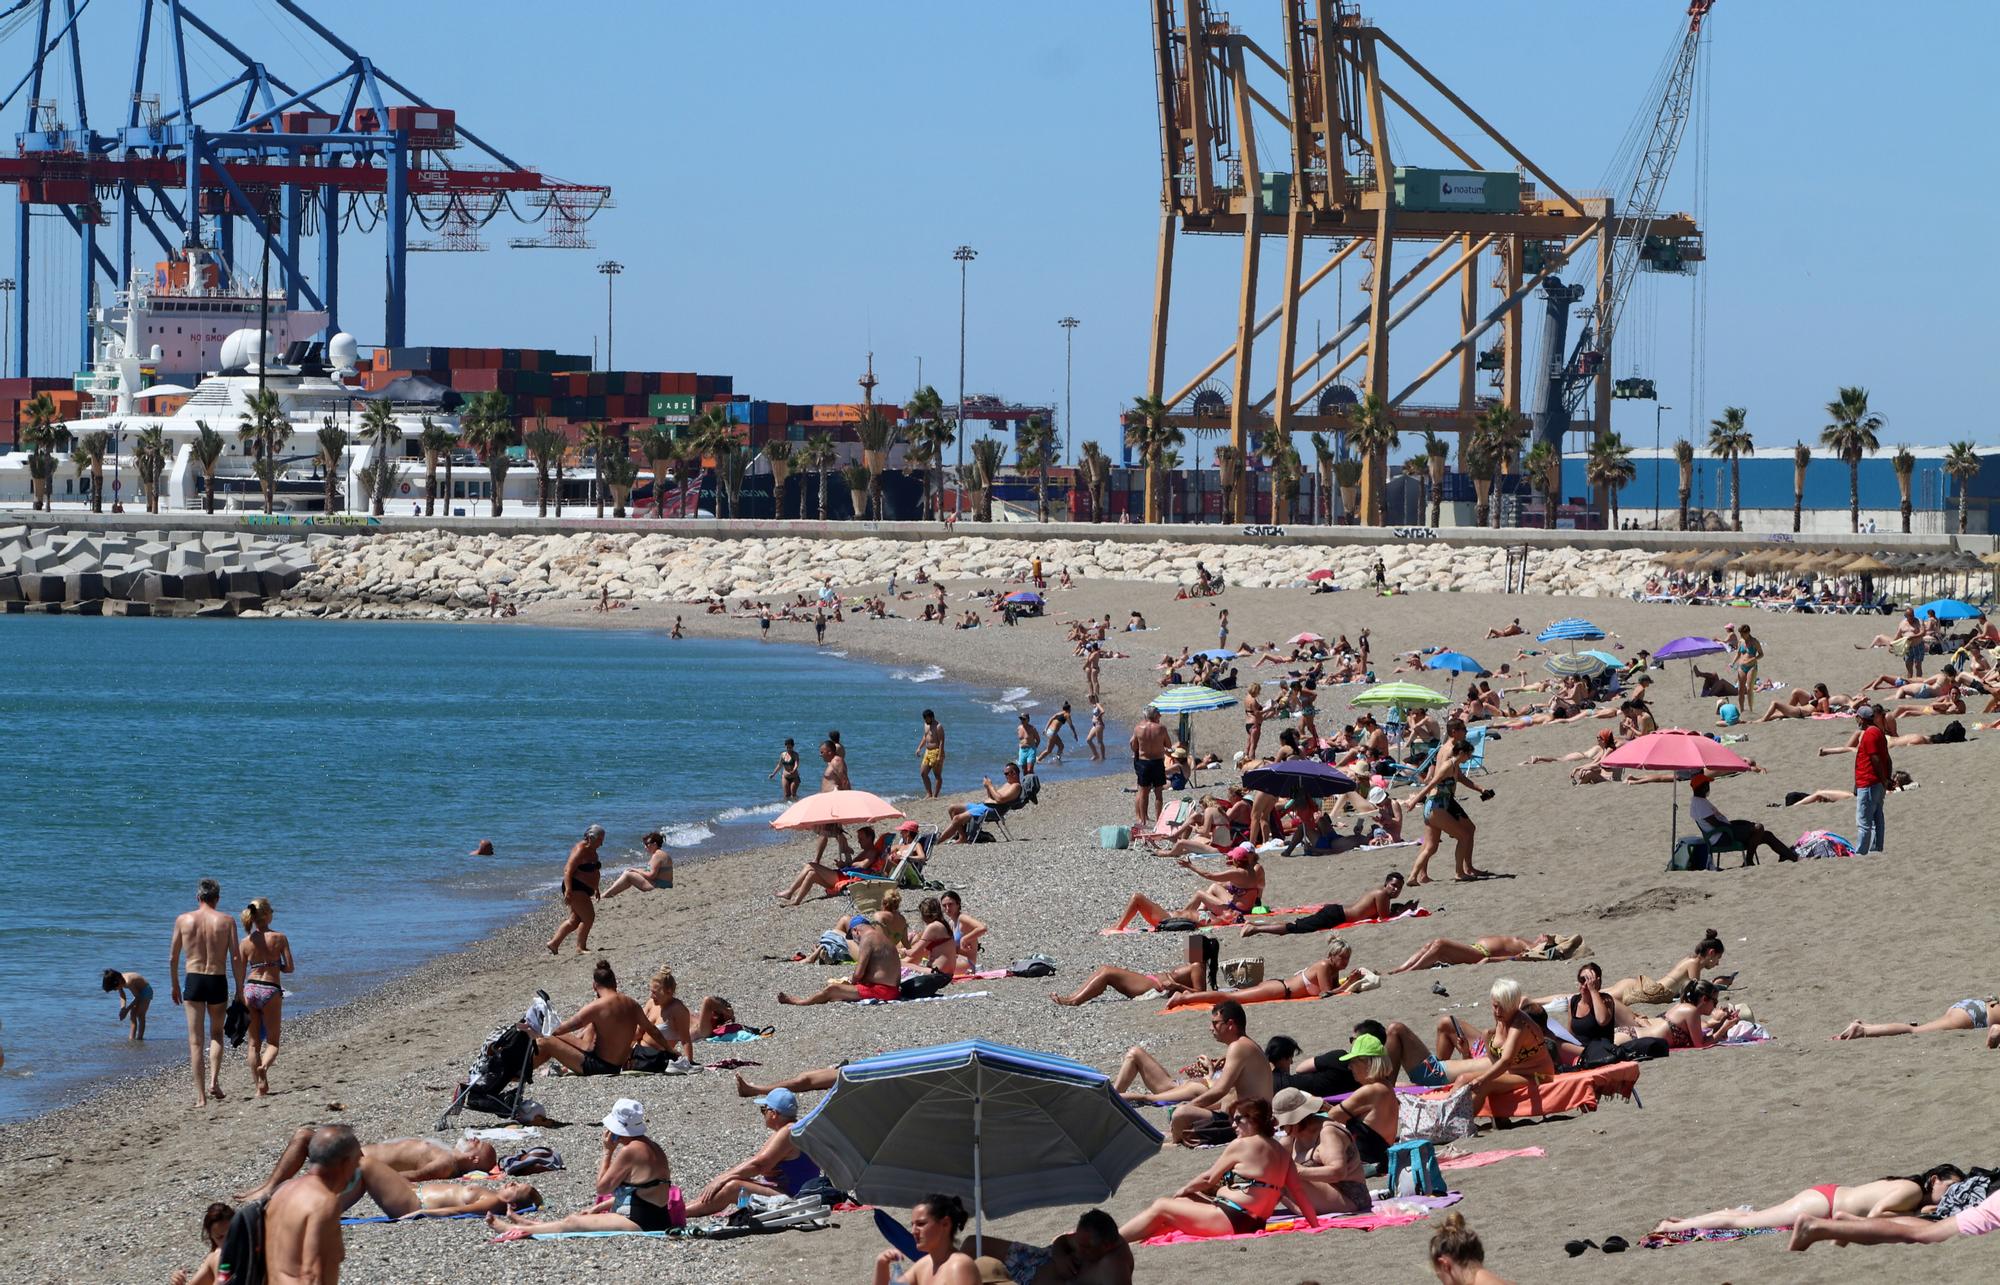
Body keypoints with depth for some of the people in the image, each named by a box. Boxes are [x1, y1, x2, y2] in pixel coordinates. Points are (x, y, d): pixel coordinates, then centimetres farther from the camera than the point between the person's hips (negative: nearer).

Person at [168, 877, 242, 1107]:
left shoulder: (184, 920, 2)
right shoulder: (227, 921, -1)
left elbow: (173, 958, 5)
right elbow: (236, 959, -4)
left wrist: (175, 986, 18)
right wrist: (240, 991, 2)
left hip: (193, 981, 0)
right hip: (218, 982, 0)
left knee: (196, 1041, 4)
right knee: (216, 1034, 22)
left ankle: (201, 1096, 1)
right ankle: (214, 1081, 4)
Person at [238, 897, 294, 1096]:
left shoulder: (245, 942, 1)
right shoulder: (280, 938, -4)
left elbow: (240, 974, 2)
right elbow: (289, 967, -3)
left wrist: (240, 1001, 10)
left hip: (251, 989, 2)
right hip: (271, 989, -2)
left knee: (254, 1043, 12)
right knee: (272, 1042, 7)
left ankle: (260, 1087, 12)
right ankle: (264, 1065, -25)